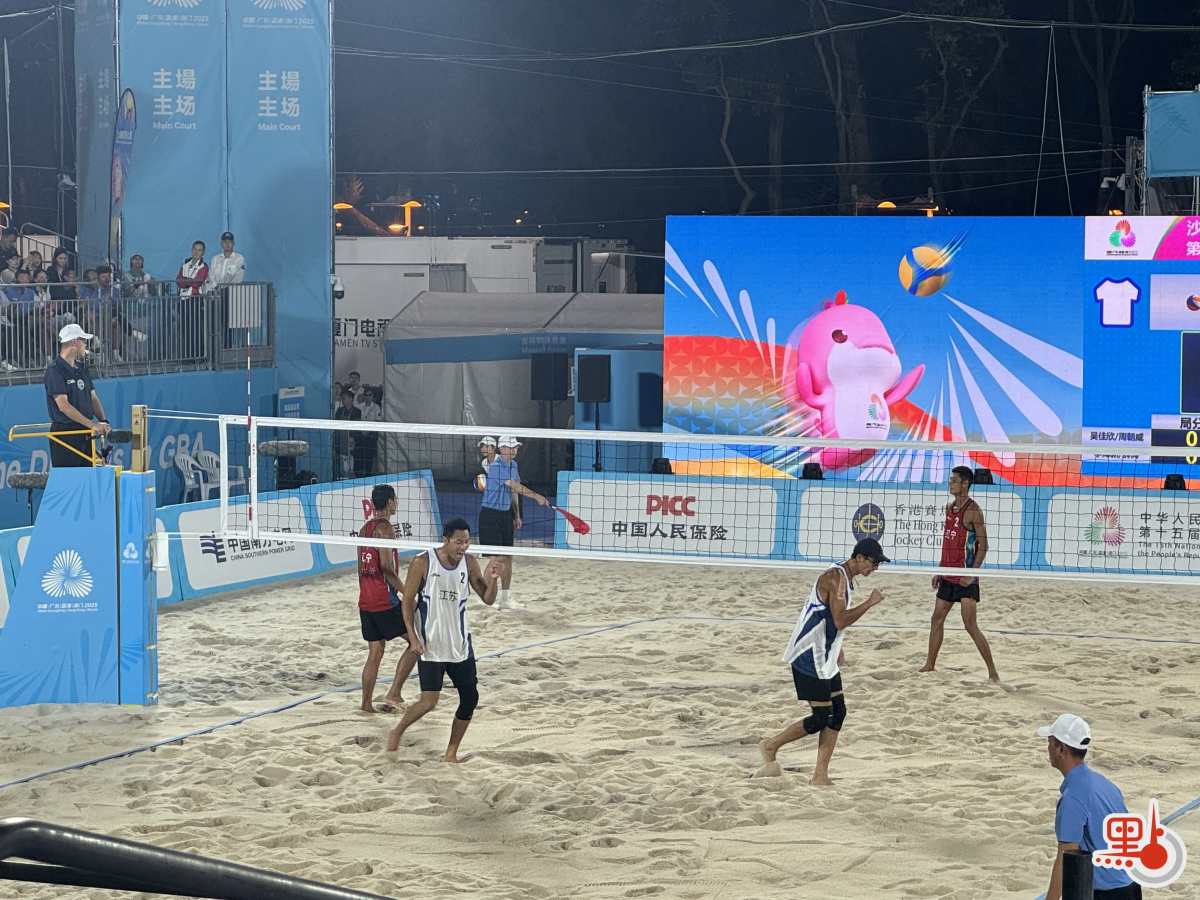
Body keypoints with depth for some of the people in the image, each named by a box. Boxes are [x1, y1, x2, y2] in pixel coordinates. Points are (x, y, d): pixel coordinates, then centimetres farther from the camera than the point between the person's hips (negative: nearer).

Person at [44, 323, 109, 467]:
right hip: (64, 433, -8)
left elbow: (93, 398, 15)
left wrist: (103, 421, -4)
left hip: (85, 435, 8)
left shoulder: (81, 369, 15)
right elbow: (63, 405, -19)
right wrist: (91, 424, -22)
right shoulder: (54, 370, -11)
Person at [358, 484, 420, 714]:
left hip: (365, 601, 9)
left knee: (375, 652, 14)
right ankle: (394, 694, -7)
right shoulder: (385, 528, -12)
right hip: (385, 600, -9)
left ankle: (366, 703, 13)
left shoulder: (365, 528, 14)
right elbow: (386, 566, -21)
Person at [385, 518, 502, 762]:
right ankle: (397, 733, 16)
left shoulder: (469, 563, 1)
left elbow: (488, 599, 3)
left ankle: (451, 753, 15)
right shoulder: (423, 563, -12)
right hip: (430, 645, -5)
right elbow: (407, 602, -6)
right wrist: (413, 637, -14)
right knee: (429, 702, -11)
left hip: (460, 645, 5)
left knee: (470, 698, 2)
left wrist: (492, 579, -17)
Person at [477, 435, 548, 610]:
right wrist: (536, 496, -25)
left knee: (508, 558, 8)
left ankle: (505, 598, 15)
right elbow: (515, 486, -23)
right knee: (498, 558, -11)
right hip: (490, 515, -8)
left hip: (505, 514, 8)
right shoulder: (495, 466, -17)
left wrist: (516, 516, 17)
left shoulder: (513, 465, 11)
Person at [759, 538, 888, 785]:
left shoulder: (845, 578, 14)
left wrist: (837, 652, 27)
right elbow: (840, 620, -26)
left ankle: (820, 775, 9)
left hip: (824, 659, 10)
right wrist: (870, 603, -19)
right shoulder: (836, 578, -19)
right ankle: (771, 746, 8)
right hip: (810, 659, -10)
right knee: (821, 718, -8)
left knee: (838, 713, 7)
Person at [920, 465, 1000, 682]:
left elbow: (983, 546, -14)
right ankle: (929, 665, 25)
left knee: (970, 626, -12)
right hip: (948, 576, 8)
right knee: (937, 620, 13)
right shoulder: (949, 507, 12)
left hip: (965, 577, -8)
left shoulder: (973, 511, -13)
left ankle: (992, 671, -8)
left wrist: (972, 574, -21)